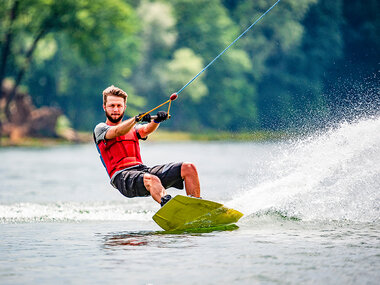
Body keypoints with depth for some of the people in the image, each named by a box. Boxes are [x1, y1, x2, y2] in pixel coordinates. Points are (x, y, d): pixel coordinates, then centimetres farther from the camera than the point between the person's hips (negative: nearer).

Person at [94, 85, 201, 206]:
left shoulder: (132, 128, 28)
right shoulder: (100, 129, 11)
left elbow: (146, 130, 4)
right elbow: (118, 132, -12)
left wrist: (157, 120, -19)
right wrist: (136, 118, -30)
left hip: (142, 169, 6)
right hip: (122, 177, -6)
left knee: (189, 168, -9)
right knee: (151, 180, -39)